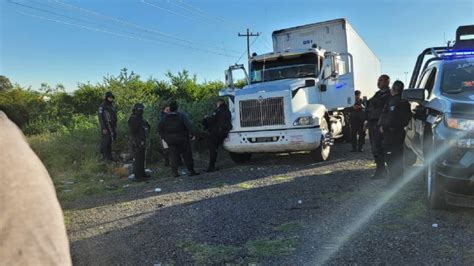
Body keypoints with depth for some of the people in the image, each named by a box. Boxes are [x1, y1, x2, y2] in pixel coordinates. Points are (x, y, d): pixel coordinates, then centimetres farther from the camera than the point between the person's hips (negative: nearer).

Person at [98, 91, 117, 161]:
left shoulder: (112, 106, 12)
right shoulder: (102, 106, -11)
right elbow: (100, 117, -15)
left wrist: (115, 127, 15)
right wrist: (103, 128, -20)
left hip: (112, 127, 7)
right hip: (106, 127, -7)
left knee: (110, 142, 9)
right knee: (105, 142, -5)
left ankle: (109, 156, 16)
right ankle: (105, 157, 3)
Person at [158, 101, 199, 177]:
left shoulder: (165, 118, 6)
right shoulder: (181, 115, -6)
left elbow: (160, 128, 6)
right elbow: (188, 125, -17)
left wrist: (164, 137, 11)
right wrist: (191, 134, -10)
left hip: (170, 140, 3)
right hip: (182, 139, -3)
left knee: (173, 156, 8)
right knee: (187, 155, 3)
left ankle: (174, 172, 5)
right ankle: (191, 170, 4)